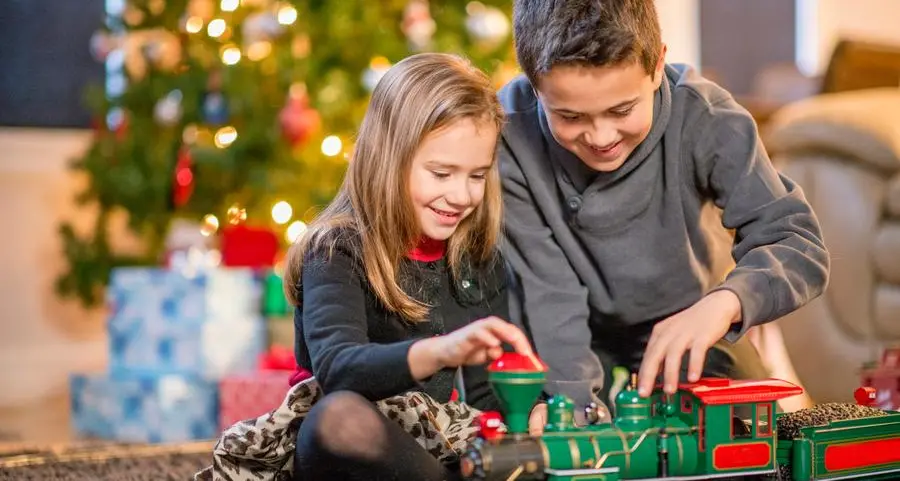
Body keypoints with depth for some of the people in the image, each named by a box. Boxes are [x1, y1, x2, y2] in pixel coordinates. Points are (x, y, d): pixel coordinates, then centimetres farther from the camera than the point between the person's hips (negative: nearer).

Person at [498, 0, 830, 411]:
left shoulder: (702, 116, -23)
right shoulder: (510, 134, -24)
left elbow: (797, 242, -26)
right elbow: (546, 293, -22)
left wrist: (725, 301, -47)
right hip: (583, 350, -4)